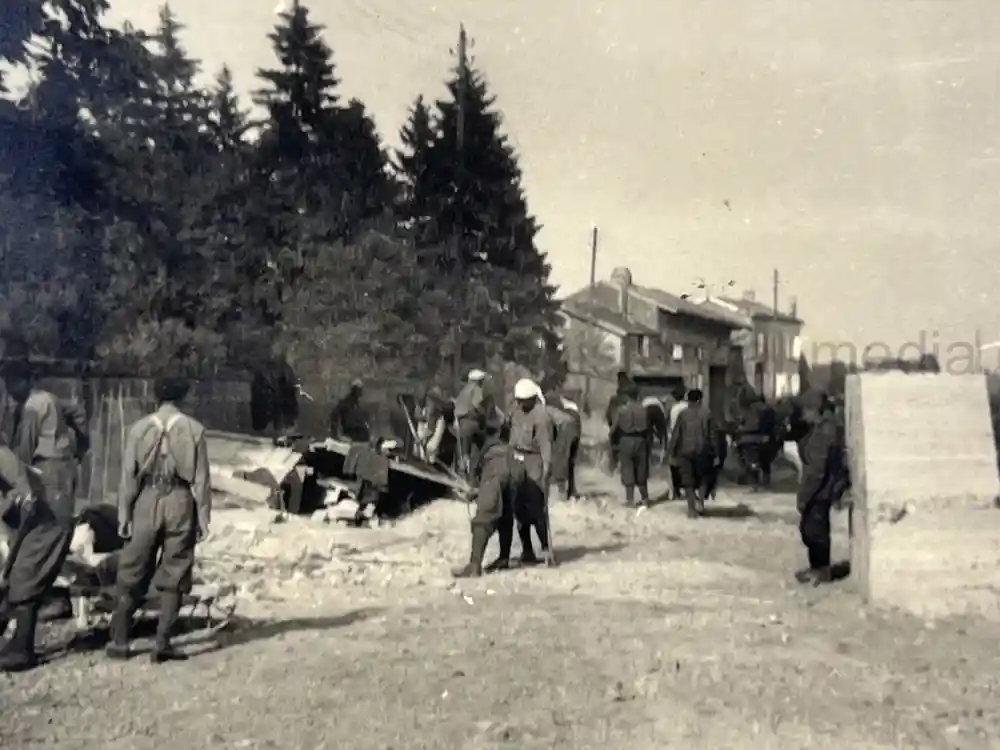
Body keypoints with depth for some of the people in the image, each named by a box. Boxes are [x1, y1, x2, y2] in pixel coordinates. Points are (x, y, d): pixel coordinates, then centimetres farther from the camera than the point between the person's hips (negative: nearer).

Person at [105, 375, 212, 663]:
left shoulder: (139, 428, 2)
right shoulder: (194, 429, -1)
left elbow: (128, 474, 1)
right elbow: (201, 477, -2)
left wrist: (123, 514, 5)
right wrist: (204, 517, 2)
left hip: (146, 501, 1)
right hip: (180, 502, -1)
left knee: (132, 572, 11)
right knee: (174, 575, 6)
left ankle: (119, 641, 13)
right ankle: (162, 643, 3)